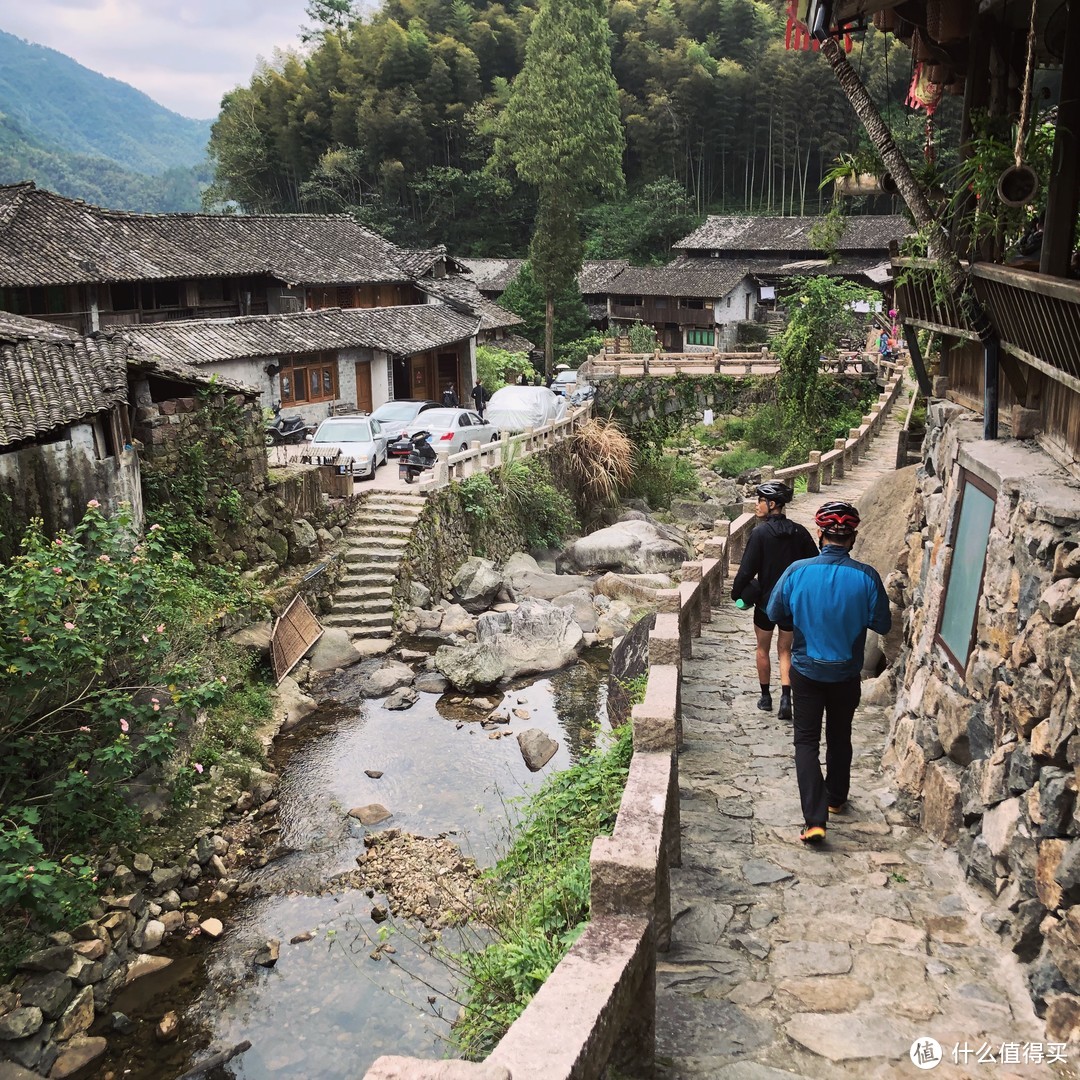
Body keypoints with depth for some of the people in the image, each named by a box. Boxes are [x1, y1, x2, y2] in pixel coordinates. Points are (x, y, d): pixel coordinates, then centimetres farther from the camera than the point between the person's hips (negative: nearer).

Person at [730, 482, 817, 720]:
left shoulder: (761, 533, -15)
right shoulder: (799, 532, -2)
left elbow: (747, 569, -16)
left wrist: (737, 592, 0)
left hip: (766, 601, -3)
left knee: (763, 649, 15)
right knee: (785, 650, 12)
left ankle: (766, 697, 22)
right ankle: (786, 697, -3)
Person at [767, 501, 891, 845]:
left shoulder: (798, 571, -16)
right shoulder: (866, 577, -17)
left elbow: (775, 614, -4)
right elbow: (882, 624, -6)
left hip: (807, 670, -1)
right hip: (846, 674, 1)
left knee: (807, 741, 6)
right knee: (840, 736, 22)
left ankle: (815, 819, -4)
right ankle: (836, 798, 40)